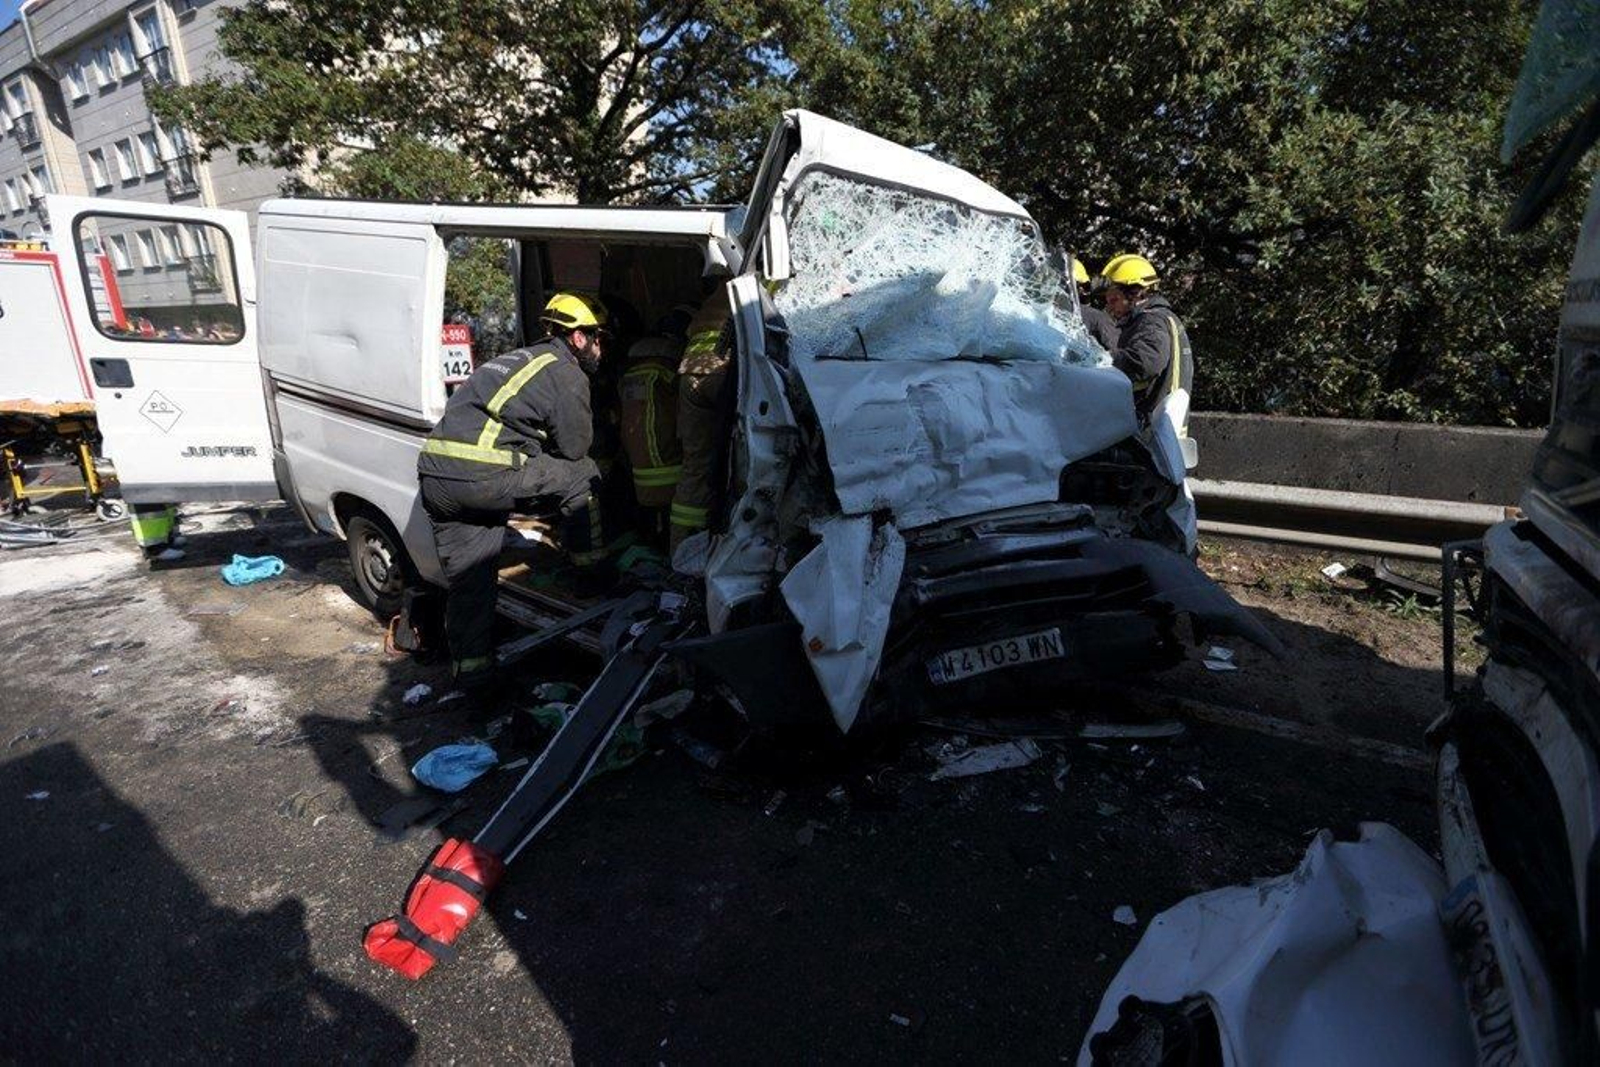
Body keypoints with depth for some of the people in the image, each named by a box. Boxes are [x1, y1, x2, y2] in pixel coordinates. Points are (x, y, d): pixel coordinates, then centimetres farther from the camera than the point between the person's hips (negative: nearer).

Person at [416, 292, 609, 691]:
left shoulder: (519, 358, 29)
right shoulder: (567, 374, 1)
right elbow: (576, 447, 6)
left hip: (433, 474, 8)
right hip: (484, 478, -8)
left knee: (467, 579, 15)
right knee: (582, 475, 10)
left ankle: (470, 670, 23)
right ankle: (590, 570, 21)